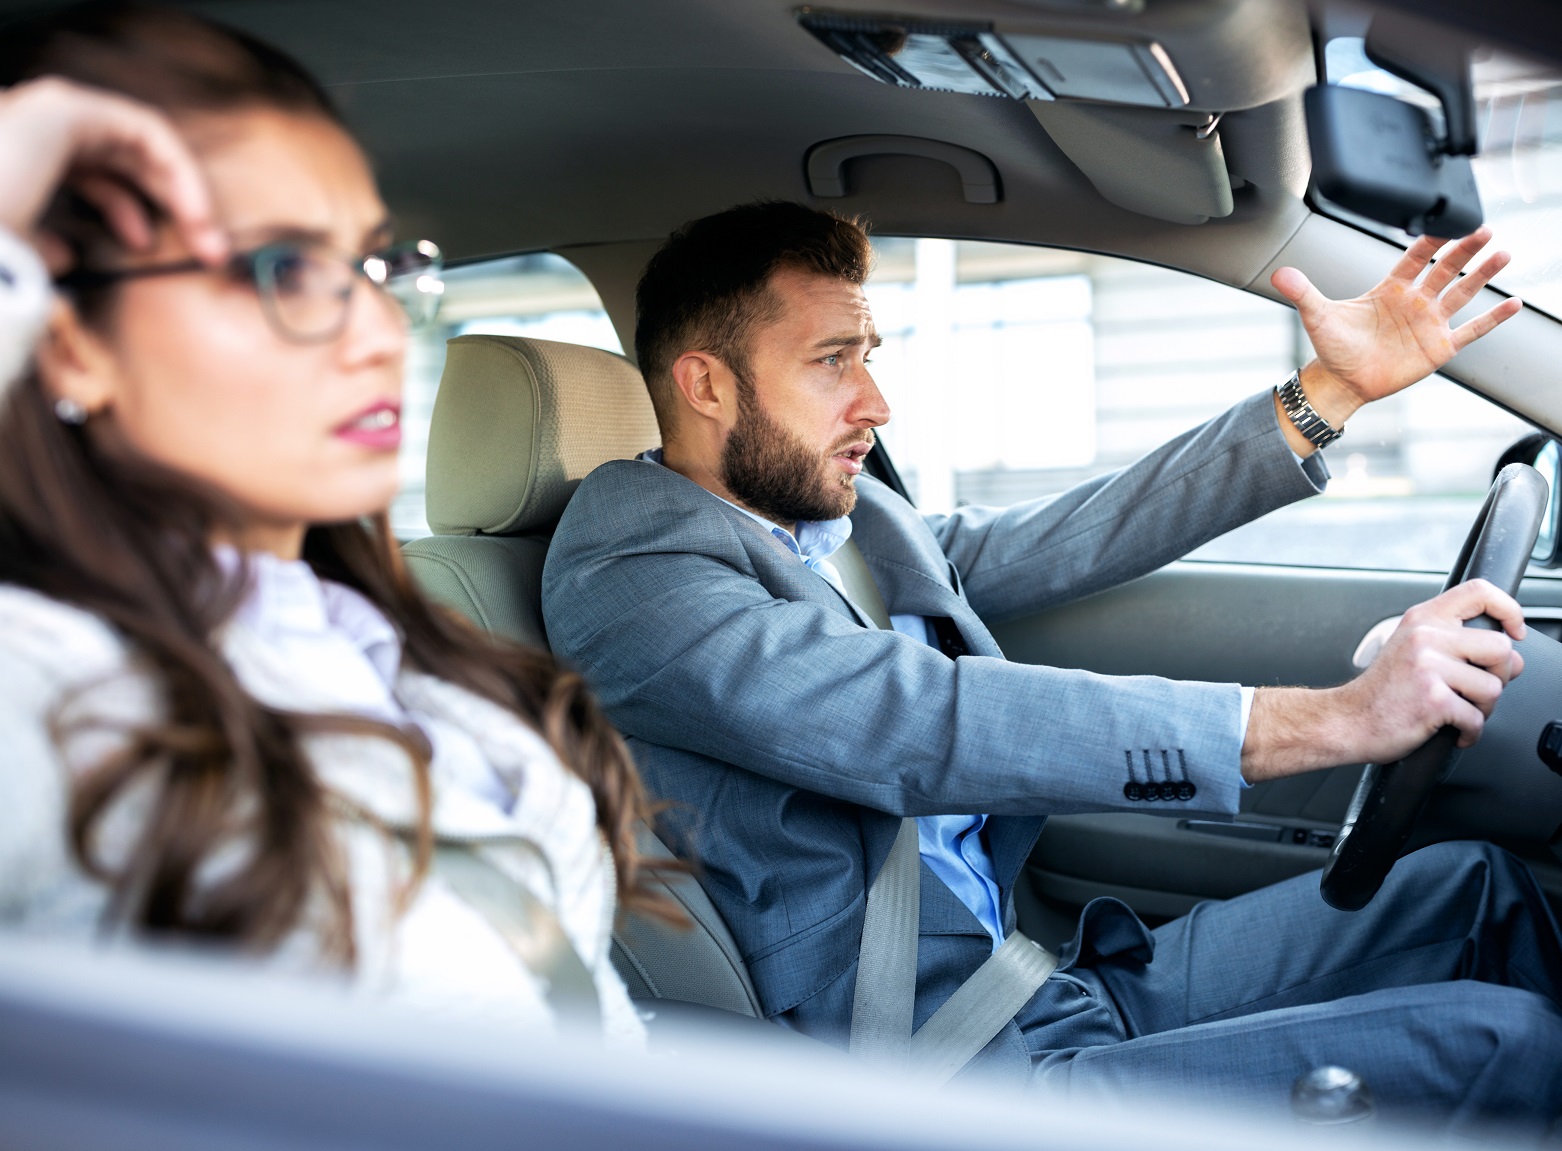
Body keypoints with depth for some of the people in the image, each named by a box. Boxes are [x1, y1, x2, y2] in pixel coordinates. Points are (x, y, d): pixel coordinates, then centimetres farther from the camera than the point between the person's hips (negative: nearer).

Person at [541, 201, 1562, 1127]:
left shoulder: (856, 524, 10)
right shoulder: (622, 580, -16)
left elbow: (1077, 539, 13)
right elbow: (919, 723, -28)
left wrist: (1334, 390, 9)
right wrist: (1329, 718, -29)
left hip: (1052, 985, 8)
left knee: (1474, 886, 9)